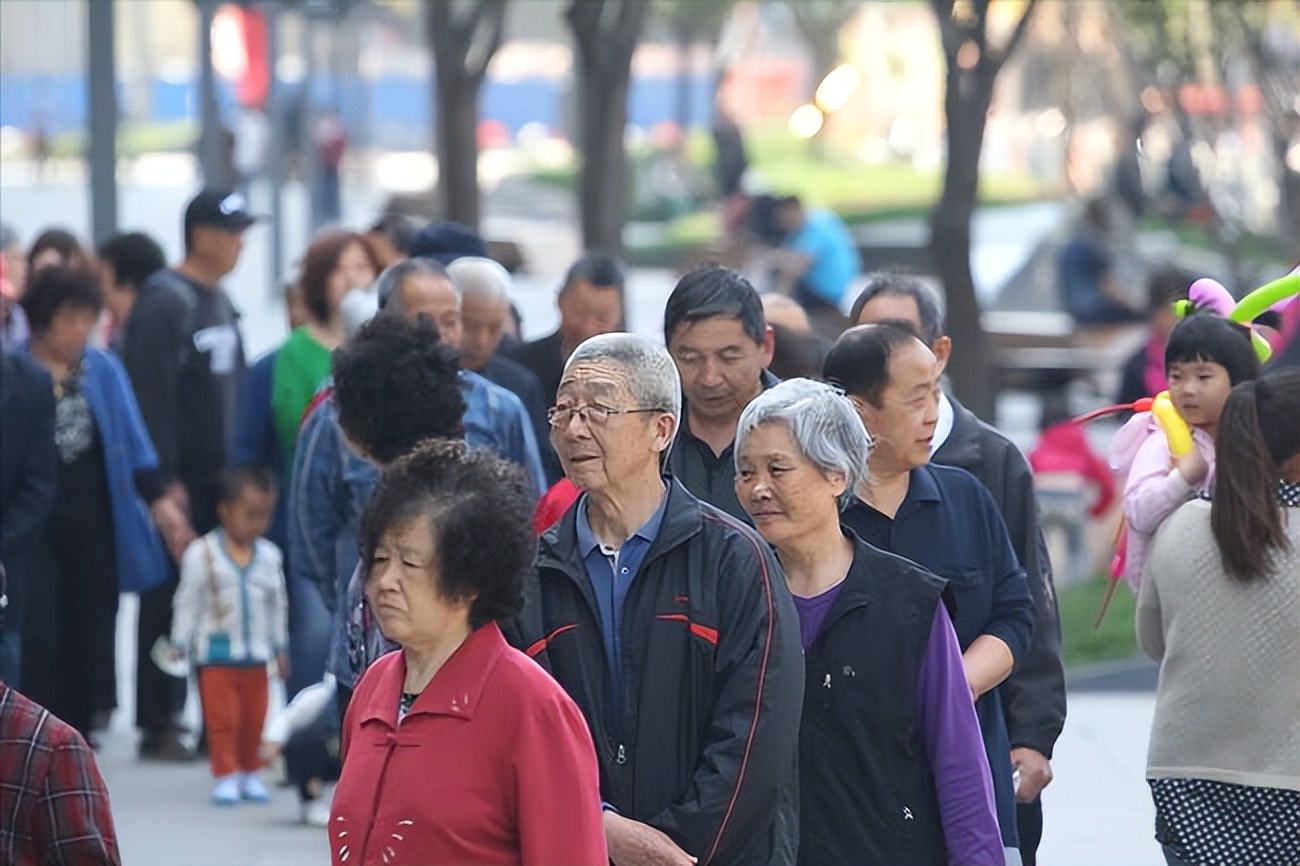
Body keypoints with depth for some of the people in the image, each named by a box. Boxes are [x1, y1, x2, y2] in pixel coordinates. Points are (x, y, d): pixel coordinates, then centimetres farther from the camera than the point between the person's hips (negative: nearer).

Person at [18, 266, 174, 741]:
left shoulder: (104, 370, 6)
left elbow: (132, 440, 5)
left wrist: (156, 497, -3)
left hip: (92, 525, 3)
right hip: (34, 525, -3)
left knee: (89, 632, 6)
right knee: (39, 634, -8)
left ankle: (77, 734, 18)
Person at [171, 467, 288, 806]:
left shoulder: (269, 557, 5)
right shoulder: (202, 555, -7)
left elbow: (278, 606, 13)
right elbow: (188, 603, -3)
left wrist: (280, 647, 15)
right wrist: (180, 643, -4)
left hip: (256, 656, 4)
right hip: (216, 654, -3)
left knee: (254, 719, 9)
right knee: (222, 718, -3)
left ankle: (250, 773, 20)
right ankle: (226, 775, 2)